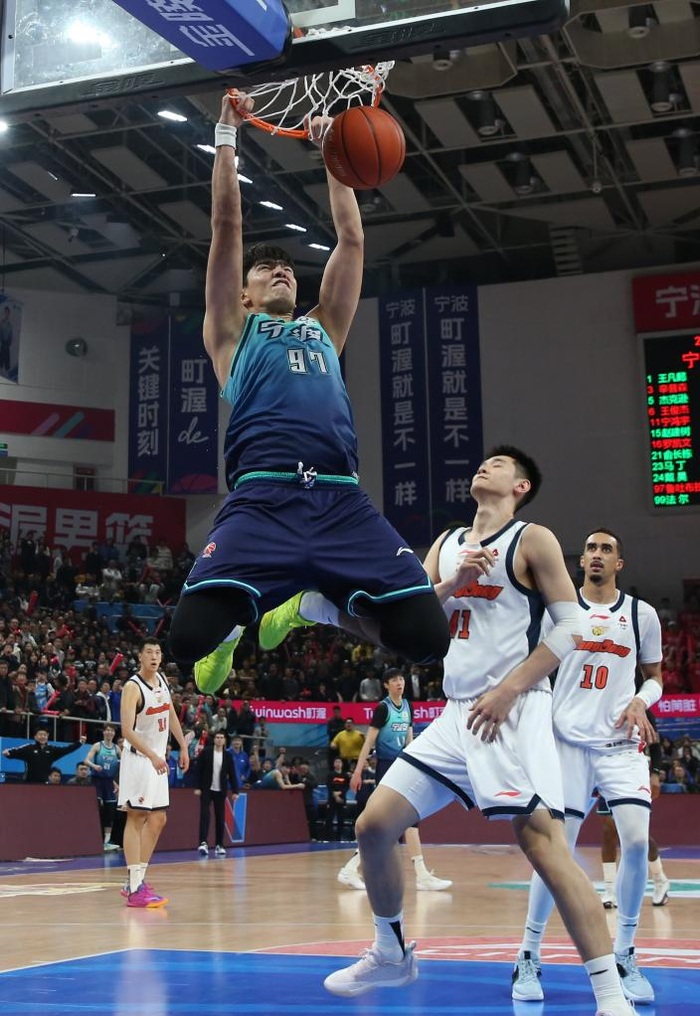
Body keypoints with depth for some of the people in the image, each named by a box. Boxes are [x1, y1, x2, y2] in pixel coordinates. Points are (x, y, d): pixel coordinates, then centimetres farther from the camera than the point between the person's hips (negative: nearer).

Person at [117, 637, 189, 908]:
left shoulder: (162, 680, 8)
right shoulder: (133, 687, -17)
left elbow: (171, 715, 20)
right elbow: (127, 730, -25)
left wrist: (183, 747, 16)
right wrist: (152, 756, -33)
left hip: (157, 759, 9)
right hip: (138, 758, -9)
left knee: (157, 820, 11)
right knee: (136, 819, -9)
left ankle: (136, 880, 19)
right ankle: (135, 889, -10)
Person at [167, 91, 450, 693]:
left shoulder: (324, 328, 31)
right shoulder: (233, 328, 23)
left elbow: (352, 240, 30)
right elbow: (227, 226, 17)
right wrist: (227, 134, 19)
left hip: (342, 501, 3)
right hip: (262, 499, -3)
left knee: (427, 634, -12)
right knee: (191, 636, -25)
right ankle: (233, 630, 15)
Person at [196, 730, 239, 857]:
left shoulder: (227, 756, 3)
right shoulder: (206, 752, -3)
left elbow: (232, 774, 4)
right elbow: (199, 770, -3)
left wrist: (235, 791, -1)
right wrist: (198, 787, -8)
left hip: (220, 791, 2)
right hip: (206, 789, -2)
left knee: (220, 818, 5)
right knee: (204, 815, -13)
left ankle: (219, 845, 11)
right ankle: (203, 843, -16)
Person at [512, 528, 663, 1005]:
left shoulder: (642, 614, 7)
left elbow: (654, 676, 16)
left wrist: (640, 702, -5)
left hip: (622, 742, 1)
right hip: (569, 740, -1)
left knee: (636, 839, -14)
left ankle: (625, 956, 5)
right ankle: (529, 956, 11)